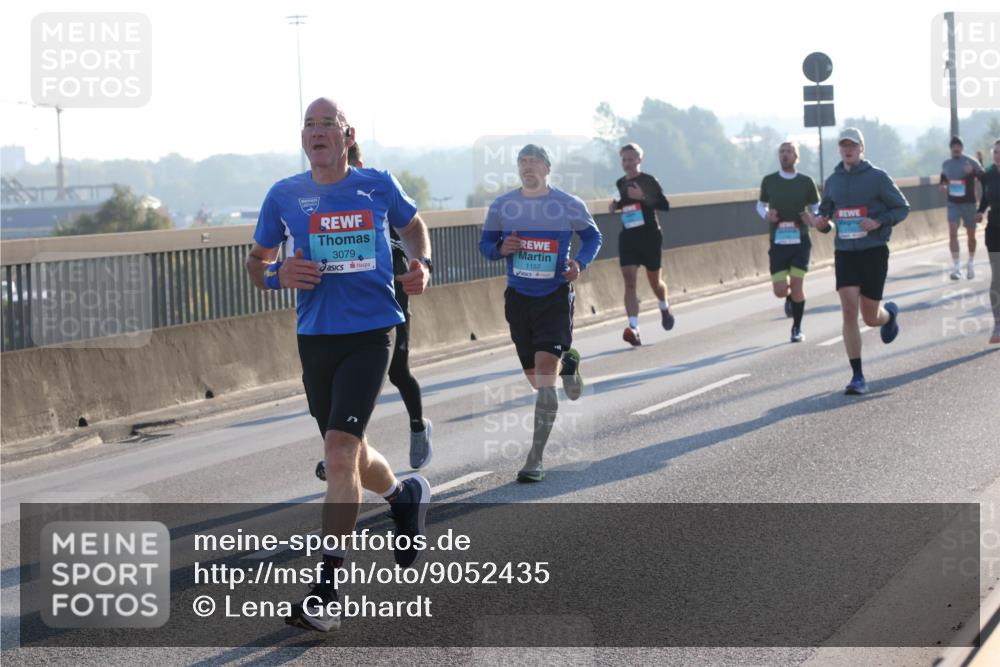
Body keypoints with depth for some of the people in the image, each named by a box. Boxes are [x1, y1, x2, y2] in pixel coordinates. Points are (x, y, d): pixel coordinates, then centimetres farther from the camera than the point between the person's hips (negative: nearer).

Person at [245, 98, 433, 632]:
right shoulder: (284, 196, 3)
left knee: (339, 451, -17)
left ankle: (326, 590, -13)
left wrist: (422, 265, 0)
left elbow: (413, 226, 20)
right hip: (315, 337, 3)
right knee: (350, 454, 15)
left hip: (370, 334, -3)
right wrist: (278, 275, -10)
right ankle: (405, 496, 50)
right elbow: (256, 262, 13)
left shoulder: (377, 185, 1)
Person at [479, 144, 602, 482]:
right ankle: (567, 363, 49)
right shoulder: (501, 206, 0)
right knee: (534, 377, 12)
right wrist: (500, 248, -14)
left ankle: (535, 459, -12)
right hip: (518, 298, 4)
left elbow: (592, 237, 9)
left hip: (555, 298, -3)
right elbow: (485, 243, 10)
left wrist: (580, 262, -11)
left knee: (544, 376, -15)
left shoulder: (570, 205, -5)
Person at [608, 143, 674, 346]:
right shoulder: (620, 184, 9)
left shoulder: (649, 181, -7)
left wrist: (643, 197, -25)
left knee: (655, 282, 10)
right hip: (627, 237, 3)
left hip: (650, 236, -3)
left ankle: (665, 308, 45)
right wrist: (616, 206, 4)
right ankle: (633, 328, -22)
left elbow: (665, 205, -14)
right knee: (629, 281, -14)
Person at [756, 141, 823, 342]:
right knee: (780, 291, -5)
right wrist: (766, 214, -6)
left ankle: (797, 329, 10)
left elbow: (816, 207, 12)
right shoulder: (769, 181, 3)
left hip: (800, 242, -1)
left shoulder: (806, 182, 1)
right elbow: (761, 204, 17)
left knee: (796, 284, -8)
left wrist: (814, 220, -10)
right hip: (778, 243, 1)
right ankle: (790, 298, 34)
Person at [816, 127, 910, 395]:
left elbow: (902, 208, 0)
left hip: (874, 251, -2)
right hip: (845, 252, 2)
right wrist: (823, 223, -5)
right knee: (849, 312, -11)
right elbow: (825, 212, 19)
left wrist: (878, 222, -18)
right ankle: (857, 377, -7)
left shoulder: (877, 177, -4)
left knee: (871, 317, 3)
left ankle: (889, 313, 43)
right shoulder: (832, 181, 8)